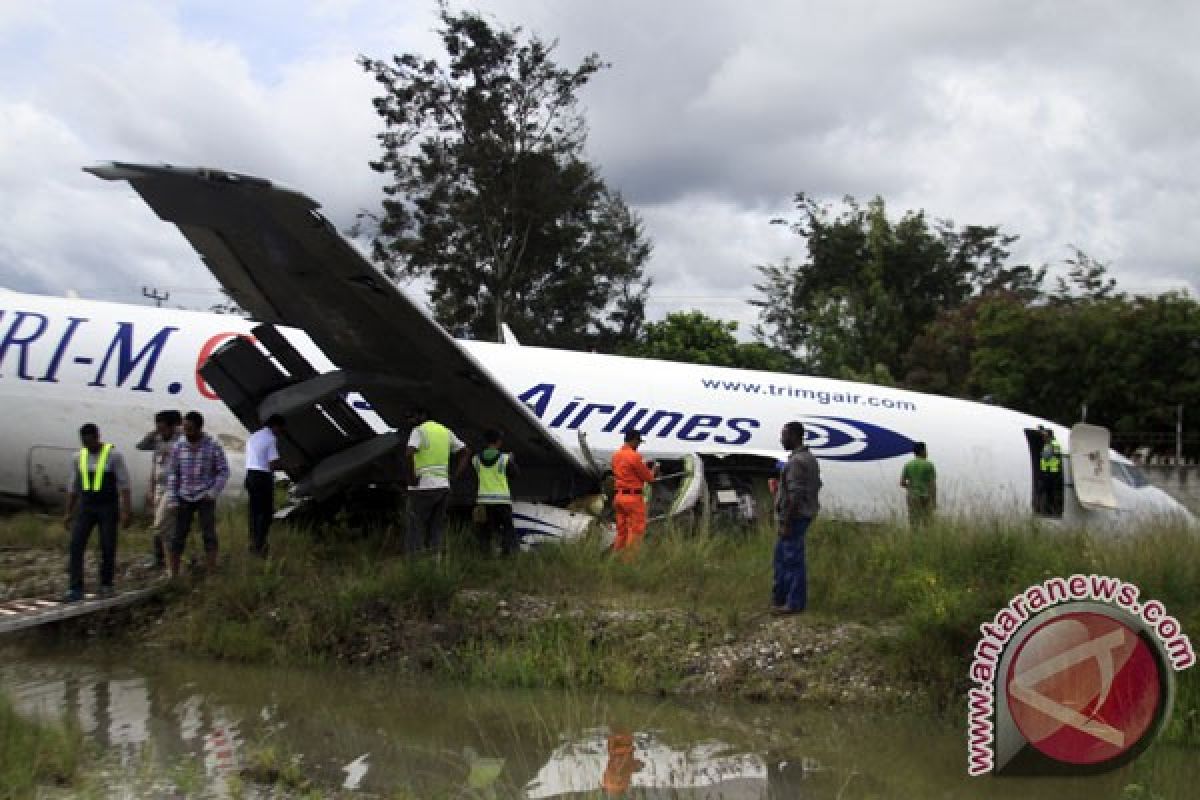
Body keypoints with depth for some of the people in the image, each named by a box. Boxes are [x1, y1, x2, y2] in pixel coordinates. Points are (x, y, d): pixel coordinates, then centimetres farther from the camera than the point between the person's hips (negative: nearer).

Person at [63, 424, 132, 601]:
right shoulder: (80, 457, 5)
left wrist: (125, 512, -20)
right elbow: (73, 487, 13)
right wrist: (68, 513, 10)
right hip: (85, 507, 3)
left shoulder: (113, 456, -10)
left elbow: (124, 485, -13)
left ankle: (106, 585, 21)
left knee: (108, 548, 1)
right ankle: (75, 589, -10)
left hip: (108, 508, -3)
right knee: (76, 545, -11)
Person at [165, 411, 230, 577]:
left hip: (205, 497, -2)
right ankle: (173, 574, 9)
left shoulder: (213, 446, -8)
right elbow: (172, 473, 4)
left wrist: (213, 492, -11)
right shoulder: (178, 447, -1)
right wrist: (173, 499, -1)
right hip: (184, 497, 2)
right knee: (178, 537, 2)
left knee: (209, 535, -3)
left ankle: (211, 574, 2)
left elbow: (224, 471, -1)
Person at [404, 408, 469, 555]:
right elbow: (466, 452, 18)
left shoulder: (419, 431, -5)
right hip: (444, 487, 7)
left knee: (415, 532, -3)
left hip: (423, 487, -7)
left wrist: (411, 476, -12)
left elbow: (409, 454, -23)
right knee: (435, 533, 10)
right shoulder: (445, 431, 16)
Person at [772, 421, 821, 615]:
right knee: (781, 554, 19)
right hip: (805, 513, 11)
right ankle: (779, 596, 27)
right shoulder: (809, 459, 13)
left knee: (793, 559, -3)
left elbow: (795, 495, -24)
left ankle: (795, 603, 4)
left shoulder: (796, 461, -20)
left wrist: (786, 522, -21)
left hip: (794, 516, -11)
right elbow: (816, 486, 19)